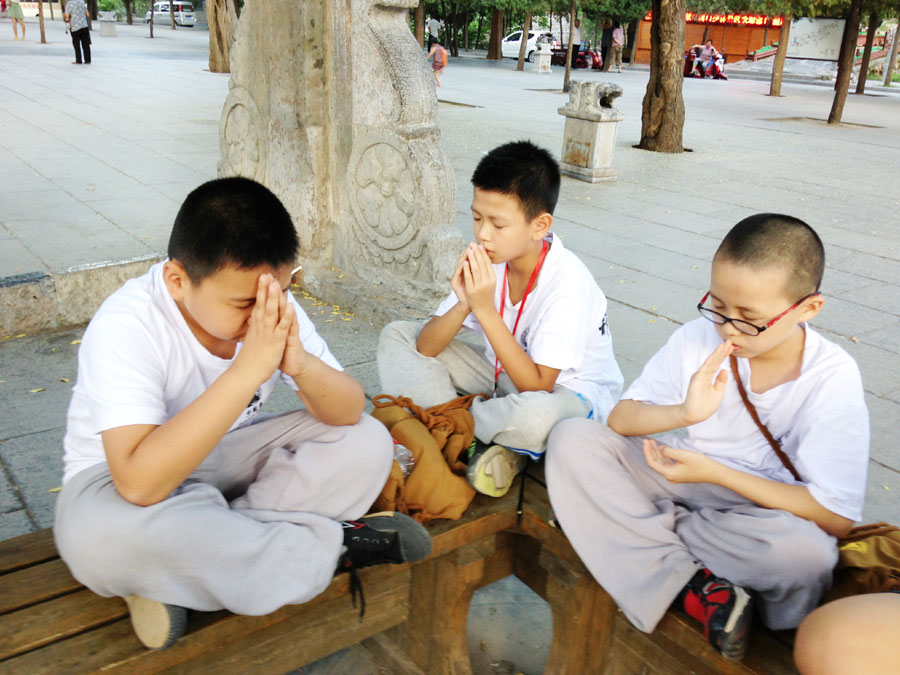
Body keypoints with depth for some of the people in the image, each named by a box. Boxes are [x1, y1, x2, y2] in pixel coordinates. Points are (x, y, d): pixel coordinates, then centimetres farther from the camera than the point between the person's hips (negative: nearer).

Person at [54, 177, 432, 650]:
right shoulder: (125, 327, -28)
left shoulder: (273, 309, -12)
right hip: (118, 478, -4)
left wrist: (300, 364, -34)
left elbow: (349, 413, -12)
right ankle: (331, 548, -23)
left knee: (367, 443, -14)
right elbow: (141, 484, -40)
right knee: (99, 534, -40)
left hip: (227, 460, 5)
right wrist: (248, 369, -43)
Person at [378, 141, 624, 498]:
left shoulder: (566, 280, -26)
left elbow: (536, 385, -29)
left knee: (534, 415, -44)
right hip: (509, 377, 7)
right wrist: (463, 305, -29)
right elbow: (425, 348, -10)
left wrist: (485, 310, -32)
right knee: (396, 335, -2)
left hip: (568, 393, -6)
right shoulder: (489, 260, -10)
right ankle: (478, 441, -15)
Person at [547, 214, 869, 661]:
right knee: (571, 438, -19)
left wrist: (714, 471, -25)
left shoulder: (833, 377, -17)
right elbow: (620, 419, -6)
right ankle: (691, 588, -23)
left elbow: (835, 519, -20)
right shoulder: (699, 338, -9)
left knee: (806, 551, -39)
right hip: (683, 478, 4)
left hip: (766, 506, -3)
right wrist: (684, 413, -27)